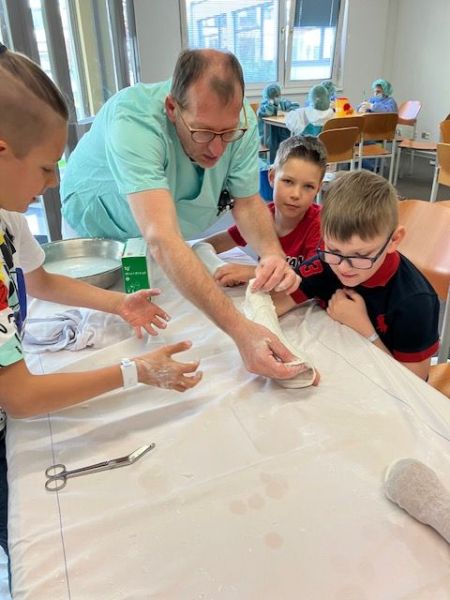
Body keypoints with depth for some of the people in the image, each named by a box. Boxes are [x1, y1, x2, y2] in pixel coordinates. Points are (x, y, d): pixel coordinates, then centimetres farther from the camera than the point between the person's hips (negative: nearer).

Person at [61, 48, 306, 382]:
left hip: (180, 224, 3)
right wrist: (240, 329, -60)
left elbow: (247, 201, -19)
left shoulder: (240, 120, -27)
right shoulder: (133, 121, -43)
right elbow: (161, 240, -53)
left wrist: (272, 254, -41)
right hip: (103, 228, -3)